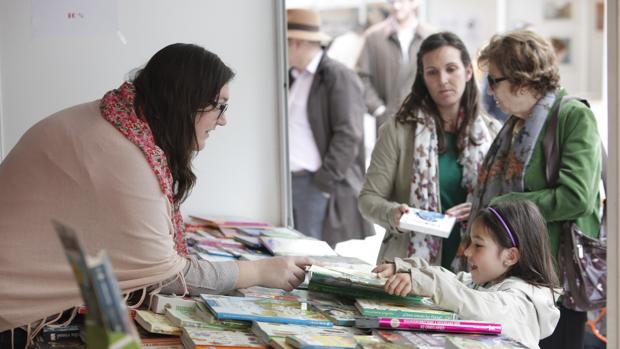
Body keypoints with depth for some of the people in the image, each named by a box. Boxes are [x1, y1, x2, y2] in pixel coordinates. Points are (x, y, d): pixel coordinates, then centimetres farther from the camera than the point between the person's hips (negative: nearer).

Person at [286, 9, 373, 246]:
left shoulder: (339, 77, -10)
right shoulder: (291, 77, 15)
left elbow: (348, 136, -15)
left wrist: (324, 182, -17)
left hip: (323, 188, -7)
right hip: (288, 182, 8)